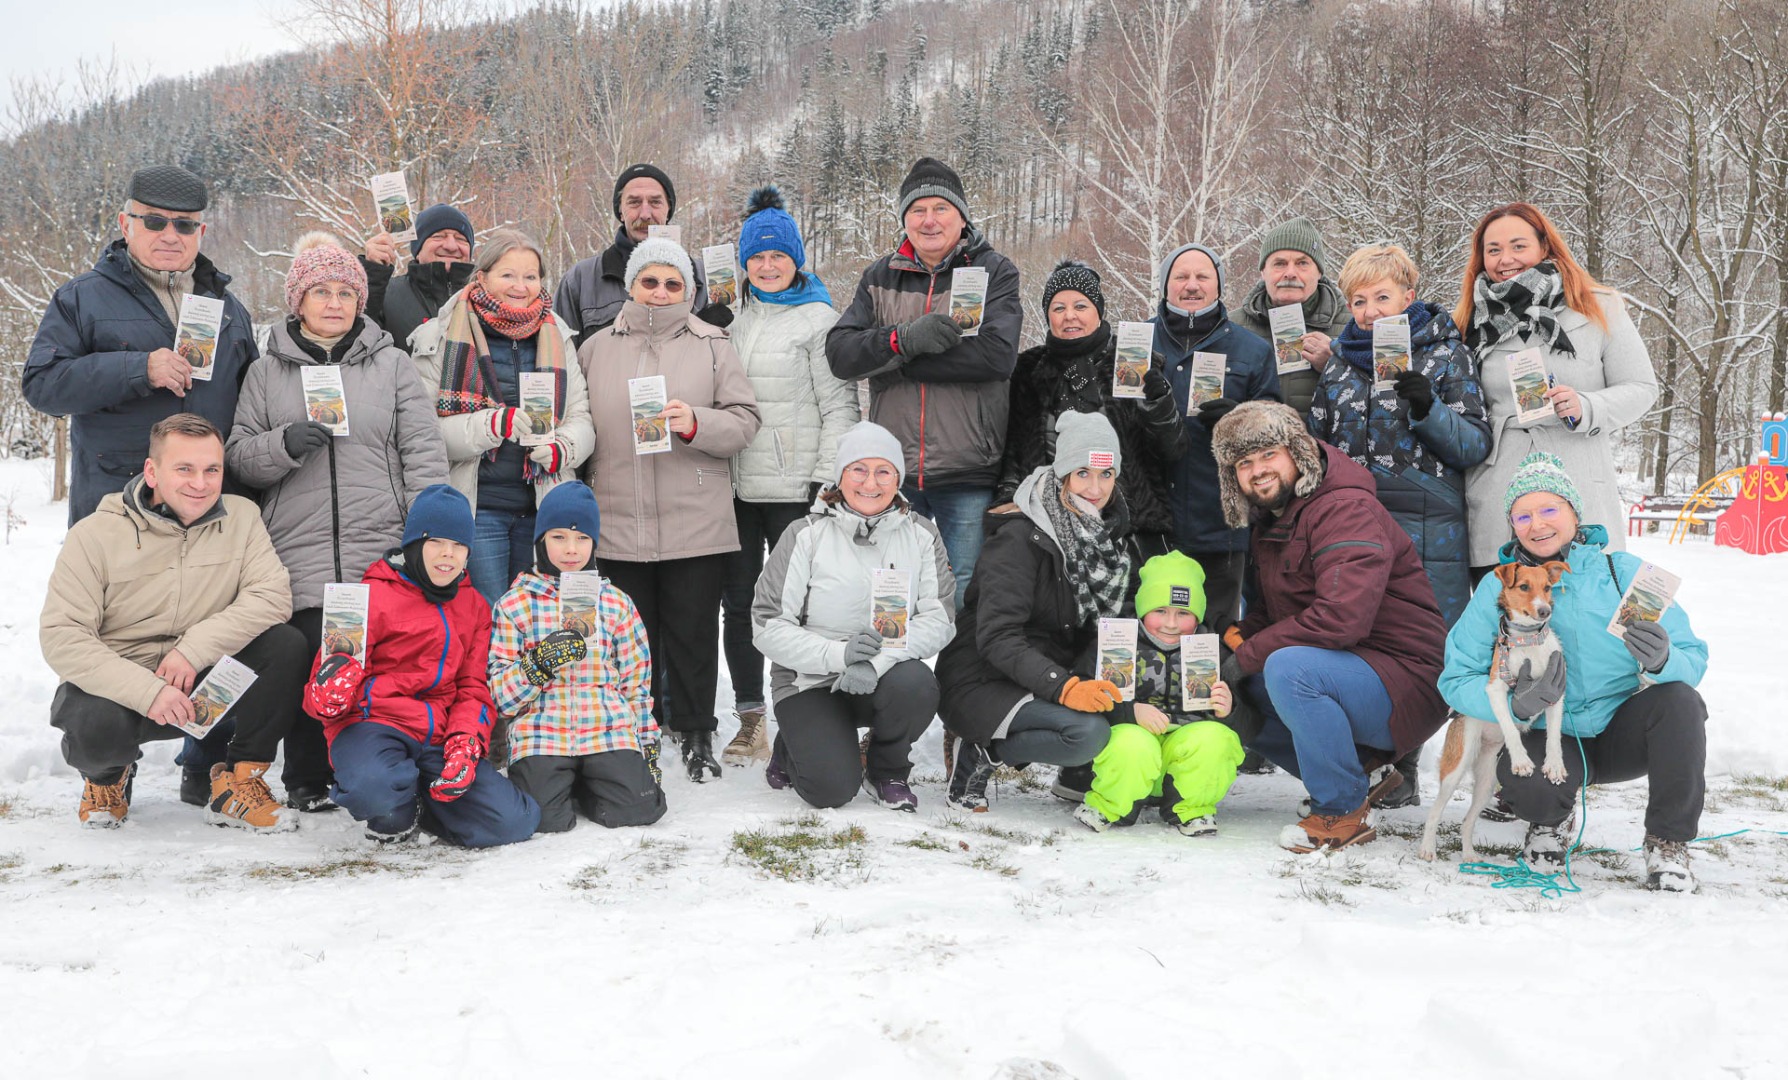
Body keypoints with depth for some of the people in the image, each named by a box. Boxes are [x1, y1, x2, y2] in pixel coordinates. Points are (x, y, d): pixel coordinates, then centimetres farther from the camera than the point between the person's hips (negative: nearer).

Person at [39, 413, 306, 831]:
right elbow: (61, 636, -16)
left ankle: (236, 784, -6)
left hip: (203, 686, 2)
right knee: (96, 723, -36)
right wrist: (147, 691, -28)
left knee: (286, 645, -22)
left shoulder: (241, 518, -2)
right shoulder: (96, 534, -10)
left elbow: (272, 595, -14)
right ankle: (107, 777, 6)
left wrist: (194, 649, -26)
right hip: (116, 685, -2)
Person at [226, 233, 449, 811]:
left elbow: (424, 452, 6)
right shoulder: (267, 371, 14)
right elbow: (238, 455, 12)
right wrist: (284, 444, -10)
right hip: (299, 553, 1)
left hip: (382, 552, 0)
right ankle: (307, 782, 14)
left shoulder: (392, 363, 11)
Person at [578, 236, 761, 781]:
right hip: (619, 523, 2)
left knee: (693, 634, 3)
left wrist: (695, 425, -17)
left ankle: (696, 733, 17)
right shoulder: (597, 348, 11)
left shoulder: (712, 345, 6)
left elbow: (745, 420, 1)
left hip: (697, 525, -2)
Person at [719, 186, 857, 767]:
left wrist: (827, 480, -11)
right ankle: (750, 722, 18)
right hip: (733, 485, 5)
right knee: (737, 603, 8)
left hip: (793, 489, -5)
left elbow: (839, 406, -3)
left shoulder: (818, 318, 0)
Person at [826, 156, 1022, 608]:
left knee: (965, 599, 2)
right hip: (892, 471, 3)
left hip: (968, 474, -3)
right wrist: (905, 340, -21)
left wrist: (893, 364, -13)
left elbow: (998, 354, -16)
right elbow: (839, 351, -1)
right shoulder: (881, 277, 11)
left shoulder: (994, 272, 1)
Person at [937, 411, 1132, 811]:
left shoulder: (1108, 538, 6)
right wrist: (1065, 688, -37)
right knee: (1089, 732, -30)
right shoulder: (1021, 539, -17)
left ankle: (1078, 776, 5)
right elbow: (997, 639, -24)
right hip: (982, 684, -8)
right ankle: (981, 753, -10)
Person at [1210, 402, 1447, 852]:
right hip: (1344, 670, 10)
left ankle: (1346, 810, -14)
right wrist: (1237, 637, -2)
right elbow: (1276, 608, 21)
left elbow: (1341, 619, -31)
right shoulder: (1269, 520, 11)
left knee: (1289, 668, -33)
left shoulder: (1347, 509, -19)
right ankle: (1359, 767, 10)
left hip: (1406, 682, -10)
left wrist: (1247, 656, -22)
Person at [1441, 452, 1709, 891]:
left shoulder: (1625, 571, -5)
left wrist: (1663, 661, -32)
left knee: (1679, 700, -28)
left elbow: (1693, 659, -7)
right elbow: (1458, 678, -7)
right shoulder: (1496, 588, -5)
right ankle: (1551, 820, 8)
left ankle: (1668, 844, -7)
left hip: (1623, 734, 1)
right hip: (1551, 739, -1)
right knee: (1520, 775, -33)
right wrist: (1516, 705, -27)